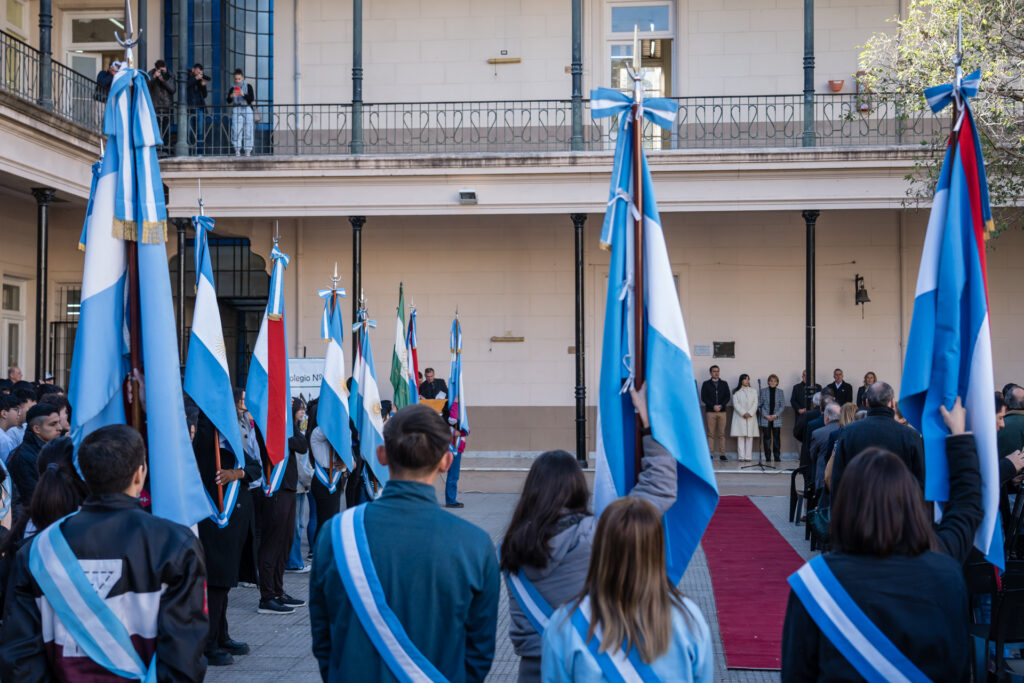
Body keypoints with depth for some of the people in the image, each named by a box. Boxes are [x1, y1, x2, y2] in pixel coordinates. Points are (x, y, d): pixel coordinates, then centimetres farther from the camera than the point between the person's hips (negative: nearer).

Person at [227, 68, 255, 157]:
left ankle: (248, 151, 0)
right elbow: (228, 101, 7)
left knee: (248, 131, -3)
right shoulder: (232, 88, 12)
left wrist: (243, 94, -20)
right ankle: (237, 151, -11)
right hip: (236, 110, 1)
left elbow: (252, 99, -3)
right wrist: (231, 96, -14)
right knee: (236, 130, -10)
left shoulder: (248, 86, 7)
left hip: (247, 110, -1)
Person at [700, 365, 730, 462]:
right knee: (710, 434, -4)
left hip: (722, 411, 1)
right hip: (710, 411, -1)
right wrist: (713, 406, -10)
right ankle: (710, 454, -4)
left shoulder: (724, 384, 14)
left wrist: (721, 406, -7)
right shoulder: (706, 384, 10)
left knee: (721, 434, -2)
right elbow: (703, 398, 2)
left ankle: (722, 454, -2)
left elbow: (727, 397, 8)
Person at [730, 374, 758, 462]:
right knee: (740, 437, -6)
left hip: (751, 417, 2)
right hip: (740, 416, -2)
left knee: (750, 437, -3)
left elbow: (755, 403, 5)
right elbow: (736, 404, -2)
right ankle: (741, 456, -7)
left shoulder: (753, 391, 12)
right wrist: (743, 413, -13)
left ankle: (748, 457, -4)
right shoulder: (736, 392, 6)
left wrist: (750, 413, -9)